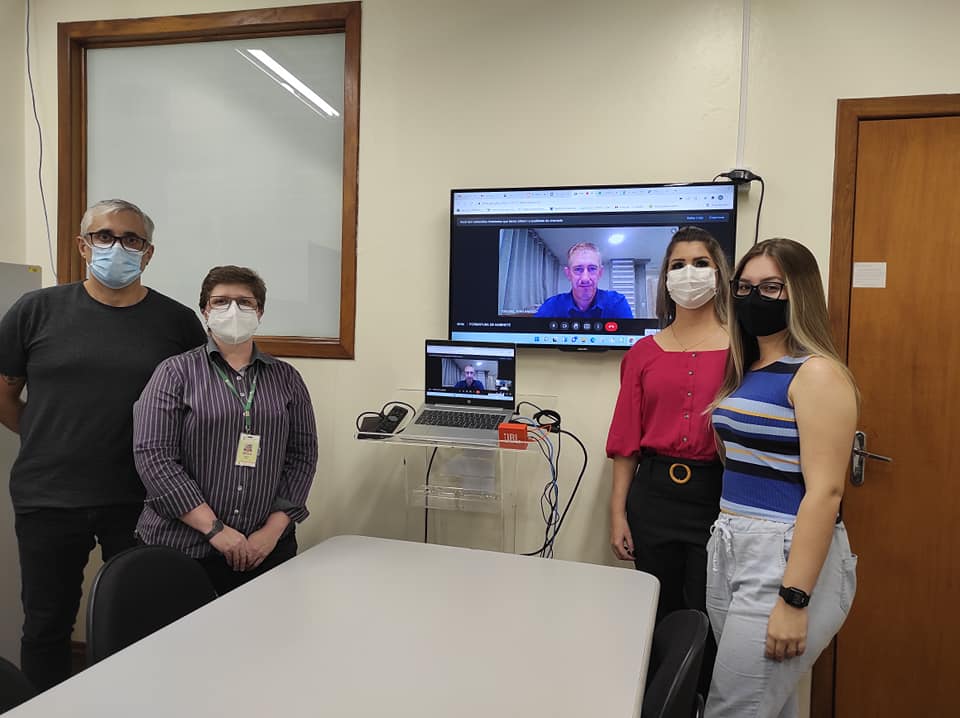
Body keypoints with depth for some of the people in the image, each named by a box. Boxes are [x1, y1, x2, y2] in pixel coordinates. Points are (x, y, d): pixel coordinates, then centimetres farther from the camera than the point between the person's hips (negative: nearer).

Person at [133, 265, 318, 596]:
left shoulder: (286, 378, 7)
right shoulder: (175, 372, 0)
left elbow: (302, 455, 4)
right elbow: (153, 455, -8)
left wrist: (274, 529, -7)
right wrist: (215, 529, -14)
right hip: (181, 547, -2)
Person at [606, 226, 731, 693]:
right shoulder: (644, 352, 5)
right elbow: (626, 440, 5)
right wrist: (618, 514, 2)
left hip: (718, 496, -2)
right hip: (653, 494, 3)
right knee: (659, 618, 15)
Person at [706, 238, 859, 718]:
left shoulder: (817, 373, -14)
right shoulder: (745, 370, 11)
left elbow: (825, 491, -20)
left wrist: (794, 600, -21)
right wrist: (724, 538, 11)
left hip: (788, 556, -8)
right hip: (730, 549, 8)